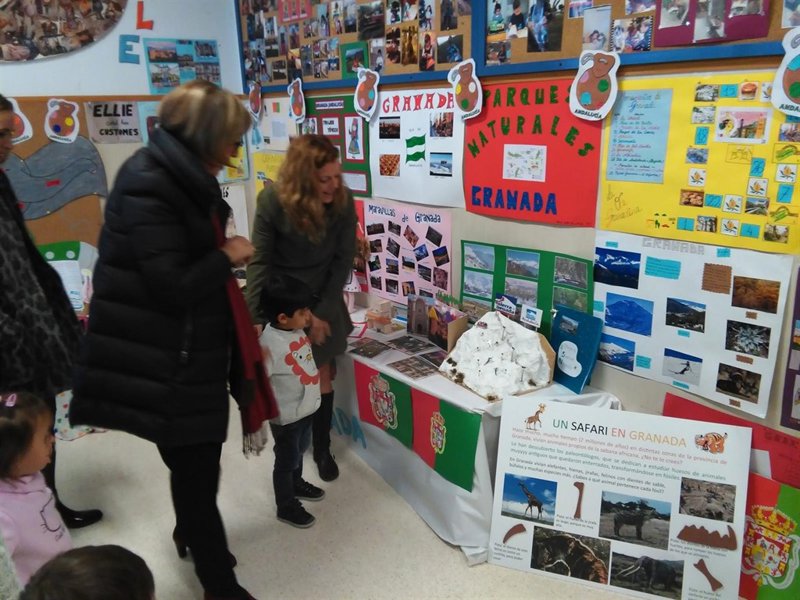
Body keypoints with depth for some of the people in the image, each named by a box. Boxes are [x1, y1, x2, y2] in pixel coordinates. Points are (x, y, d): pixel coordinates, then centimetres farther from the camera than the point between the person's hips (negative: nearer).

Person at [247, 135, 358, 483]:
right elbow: (259, 261, -18)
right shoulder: (272, 202, -21)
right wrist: (255, 318, -26)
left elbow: (343, 259, -10)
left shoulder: (343, 201, -15)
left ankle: (322, 448, 26)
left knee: (321, 376, 8)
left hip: (323, 299, 2)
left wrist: (321, 311, -12)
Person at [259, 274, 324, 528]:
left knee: (300, 451, 30)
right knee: (286, 460, 14)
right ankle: (286, 507, 36)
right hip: (287, 416, -8)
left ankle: (296, 484, 56)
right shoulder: (269, 344, -32)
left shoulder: (296, 329, -7)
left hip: (306, 408, 8)